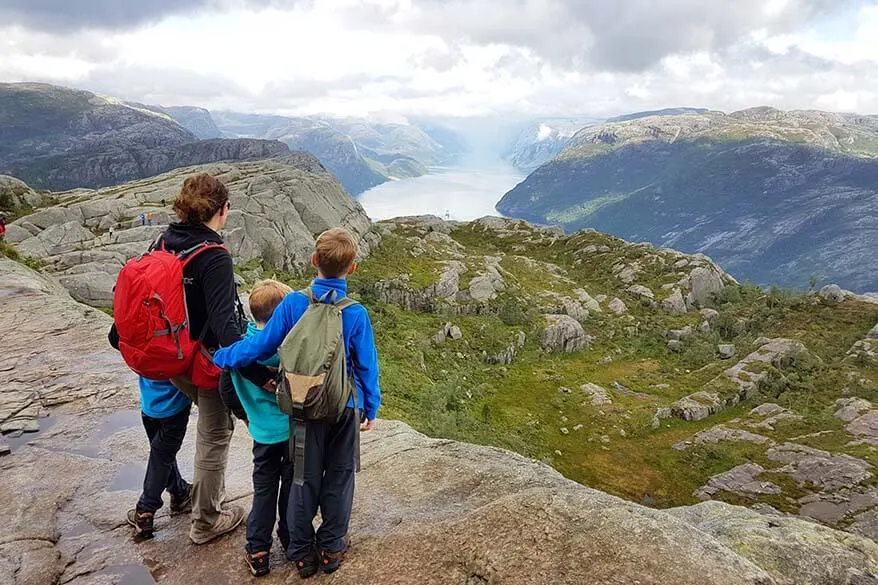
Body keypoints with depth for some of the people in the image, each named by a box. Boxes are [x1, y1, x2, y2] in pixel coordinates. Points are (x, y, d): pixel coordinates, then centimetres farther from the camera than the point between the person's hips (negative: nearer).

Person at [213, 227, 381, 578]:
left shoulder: (293, 304, -13)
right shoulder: (356, 313, -14)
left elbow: (261, 345, -8)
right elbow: (366, 366, -7)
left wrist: (220, 357, 7)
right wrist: (371, 408, 6)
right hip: (345, 408, -1)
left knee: (305, 479, 15)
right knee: (339, 478, 15)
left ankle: (301, 552, 26)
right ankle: (331, 548, 26)